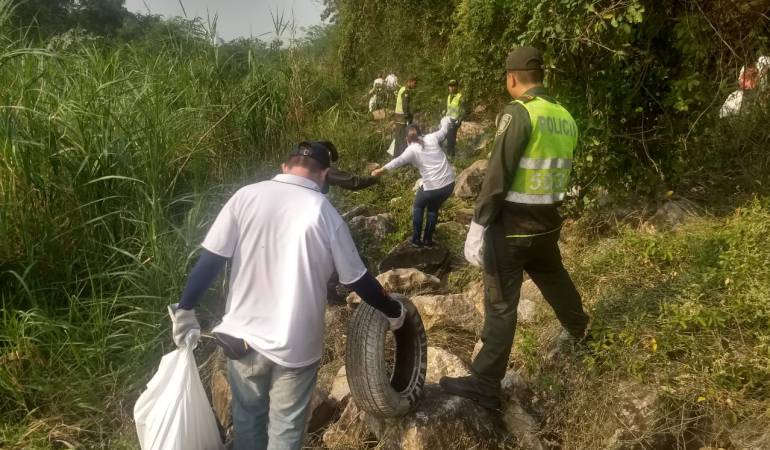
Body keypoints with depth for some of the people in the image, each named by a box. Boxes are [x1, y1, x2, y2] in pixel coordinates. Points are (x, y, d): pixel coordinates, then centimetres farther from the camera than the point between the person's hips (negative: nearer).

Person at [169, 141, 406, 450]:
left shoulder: (246, 196, -6)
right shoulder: (325, 214, -8)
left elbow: (211, 260, -8)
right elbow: (358, 280, -1)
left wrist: (184, 310, 4)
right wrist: (393, 311, 15)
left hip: (243, 335, 2)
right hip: (296, 344, -2)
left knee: (247, 416, 23)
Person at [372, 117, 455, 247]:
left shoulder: (411, 150, -8)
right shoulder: (431, 138, 4)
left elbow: (398, 161, -27)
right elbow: (443, 130, 25)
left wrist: (381, 170, -38)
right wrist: (446, 121, 47)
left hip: (432, 187, -5)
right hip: (449, 183, 5)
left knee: (418, 207, 24)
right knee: (433, 208, 27)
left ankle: (416, 239, 27)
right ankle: (428, 240, 34)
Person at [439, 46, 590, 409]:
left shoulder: (519, 113, -16)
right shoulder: (566, 118, 6)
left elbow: (497, 175, -19)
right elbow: (561, 172, 14)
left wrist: (477, 225, -16)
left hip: (512, 223, -7)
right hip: (547, 221, 7)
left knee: (501, 305, -2)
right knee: (555, 280, 30)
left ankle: (485, 385, 6)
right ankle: (581, 330, 54)